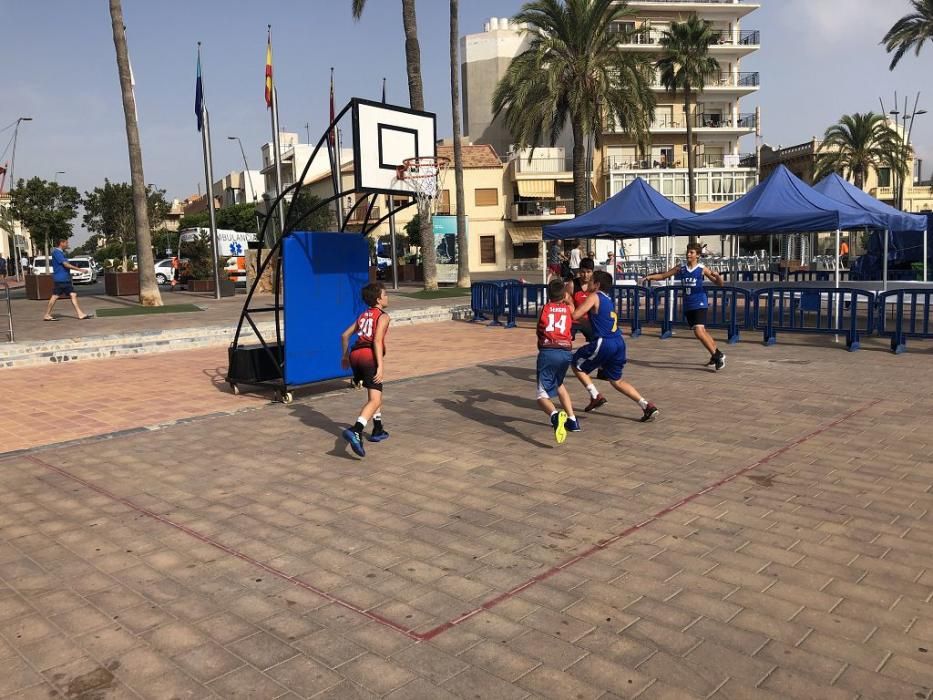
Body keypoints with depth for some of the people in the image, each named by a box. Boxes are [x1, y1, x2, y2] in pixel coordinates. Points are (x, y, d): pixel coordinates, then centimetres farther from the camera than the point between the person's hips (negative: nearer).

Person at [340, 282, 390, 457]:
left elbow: (345, 335, 24)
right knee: (374, 400, -14)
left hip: (355, 355, 8)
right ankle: (355, 431, -36)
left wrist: (346, 356, 35)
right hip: (369, 356, -8)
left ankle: (378, 429, 34)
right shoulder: (383, 316, 3)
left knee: (375, 392, 28)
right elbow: (377, 340, -12)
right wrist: (380, 365, -17)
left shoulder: (363, 316, 25)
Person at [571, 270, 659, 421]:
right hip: (619, 342, 8)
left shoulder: (594, 297, -4)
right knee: (616, 380, 20)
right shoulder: (608, 299, 21)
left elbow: (575, 316, -10)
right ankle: (647, 405, 9)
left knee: (576, 364, 14)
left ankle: (596, 397, 6)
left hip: (604, 343, -8)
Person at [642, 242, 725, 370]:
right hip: (687, 305, 6)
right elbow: (663, 275, 10)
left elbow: (719, 284, -4)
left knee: (699, 331, -20)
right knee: (702, 331, 15)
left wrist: (717, 276, -25)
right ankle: (716, 354, 32)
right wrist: (649, 277, -4)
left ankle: (717, 356, -6)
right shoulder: (680, 268, 5)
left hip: (699, 304, -6)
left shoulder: (702, 269, -6)